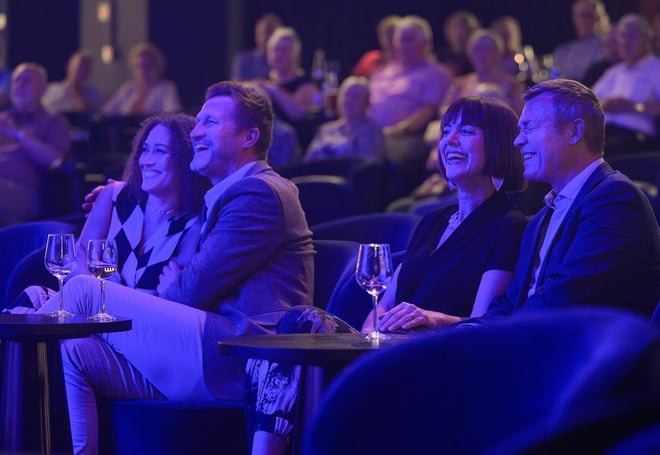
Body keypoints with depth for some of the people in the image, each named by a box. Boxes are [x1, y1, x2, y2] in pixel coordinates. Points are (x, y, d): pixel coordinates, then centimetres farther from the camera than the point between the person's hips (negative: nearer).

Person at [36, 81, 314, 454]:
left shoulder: (260, 193, -7)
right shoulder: (230, 194, 27)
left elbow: (196, 289, -12)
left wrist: (170, 290, 10)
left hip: (238, 364, -10)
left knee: (84, 290, -9)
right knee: (73, 353, -4)